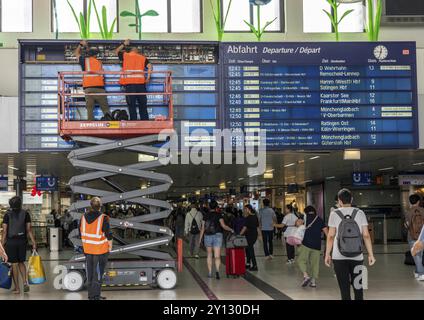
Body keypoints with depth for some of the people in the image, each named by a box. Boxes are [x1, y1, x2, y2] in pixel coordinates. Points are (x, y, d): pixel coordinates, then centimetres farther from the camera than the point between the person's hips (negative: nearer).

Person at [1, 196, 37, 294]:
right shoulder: (25, 214, 1)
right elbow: (29, 230, -1)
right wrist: (34, 242, 2)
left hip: (10, 241, -2)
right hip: (22, 241, 2)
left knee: (14, 264, 5)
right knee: (21, 262, 18)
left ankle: (17, 288, 7)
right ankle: (25, 282, -1)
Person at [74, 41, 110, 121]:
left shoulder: (85, 60, 13)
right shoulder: (99, 62, 16)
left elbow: (77, 53, 28)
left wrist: (81, 45, 38)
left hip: (88, 88, -1)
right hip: (100, 87, 1)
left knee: (90, 108, -2)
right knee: (105, 108, 0)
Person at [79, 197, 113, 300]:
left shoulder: (84, 217, -2)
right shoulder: (103, 218, -18)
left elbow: (81, 233, 8)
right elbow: (108, 235, -15)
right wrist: (110, 246, 1)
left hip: (87, 250, 5)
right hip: (101, 250, -5)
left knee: (89, 273, 14)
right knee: (98, 273, 4)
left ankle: (91, 295, 22)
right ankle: (96, 296, 8)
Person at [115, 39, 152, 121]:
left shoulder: (125, 56, 13)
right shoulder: (143, 58, 13)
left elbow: (117, 51, 30)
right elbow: (150, 66, -2)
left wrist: (124, 44, 41)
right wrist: (148, 78, 0)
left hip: (129, 83, -1)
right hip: (140, 83, 1)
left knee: (132, 106, 2)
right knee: (143, 105, 6)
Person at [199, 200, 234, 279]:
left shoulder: (205, 215, 5)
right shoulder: (218, 215, -3)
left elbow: (203, 228, 6)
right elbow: (223, 226, -11)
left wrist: (200, 238, 12)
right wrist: (231, 230, 4)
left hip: (207, 236, 3)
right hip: (217, 235, -3)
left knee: (209, 255, 17)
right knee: (217, 256, -7)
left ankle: (210, 273, 19)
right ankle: (217, 270, -29)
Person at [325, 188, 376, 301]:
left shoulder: (334, 214, 0)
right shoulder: (360, 213, 3)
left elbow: (331, 236, -2)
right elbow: (366, 235, 0)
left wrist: (327, 254, 5)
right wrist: (371, 254, 4)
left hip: (339, 256, -1)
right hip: (357, 256, 1)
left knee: (344, 287, 3)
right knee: (358, 286, 12)